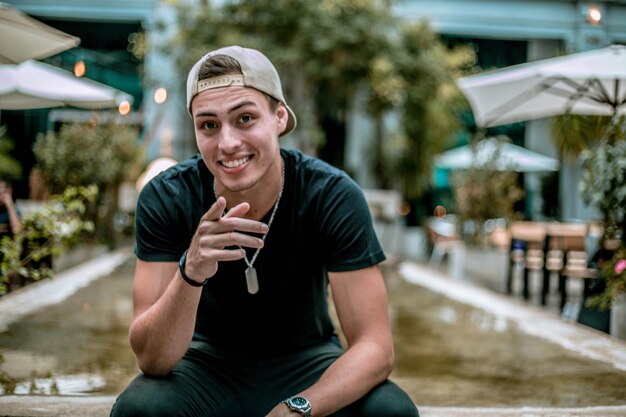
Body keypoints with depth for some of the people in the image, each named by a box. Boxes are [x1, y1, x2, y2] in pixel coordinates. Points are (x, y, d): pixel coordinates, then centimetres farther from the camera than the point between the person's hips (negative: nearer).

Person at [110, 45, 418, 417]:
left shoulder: (334, 196, -22)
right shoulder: (165, 200, -21)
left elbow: (376, 345, -24)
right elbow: (152, 359, -24)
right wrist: (190, 272, -43)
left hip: (306, 362, 0)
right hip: (210, 363, 0)